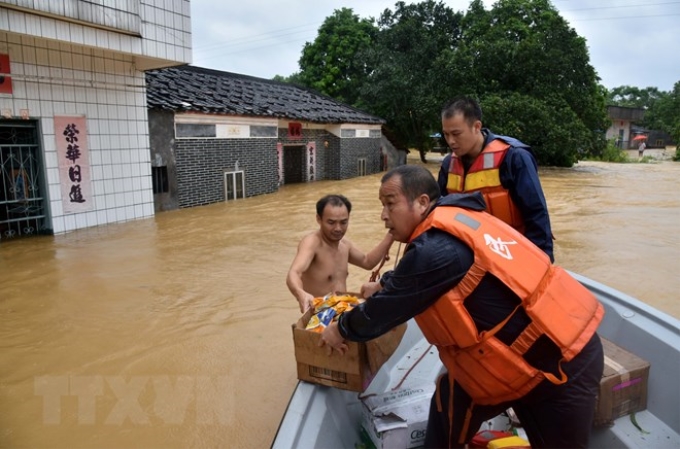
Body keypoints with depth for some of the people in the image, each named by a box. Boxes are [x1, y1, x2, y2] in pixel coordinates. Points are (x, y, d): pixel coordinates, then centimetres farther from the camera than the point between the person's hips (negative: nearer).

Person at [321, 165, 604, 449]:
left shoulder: (436, 249, -29)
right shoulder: (453, 218, 0)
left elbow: (384, 310, -16)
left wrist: (341, 330, 2)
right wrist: (382, 285, 33)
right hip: (517, 350, 9)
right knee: (450, 404, 14)